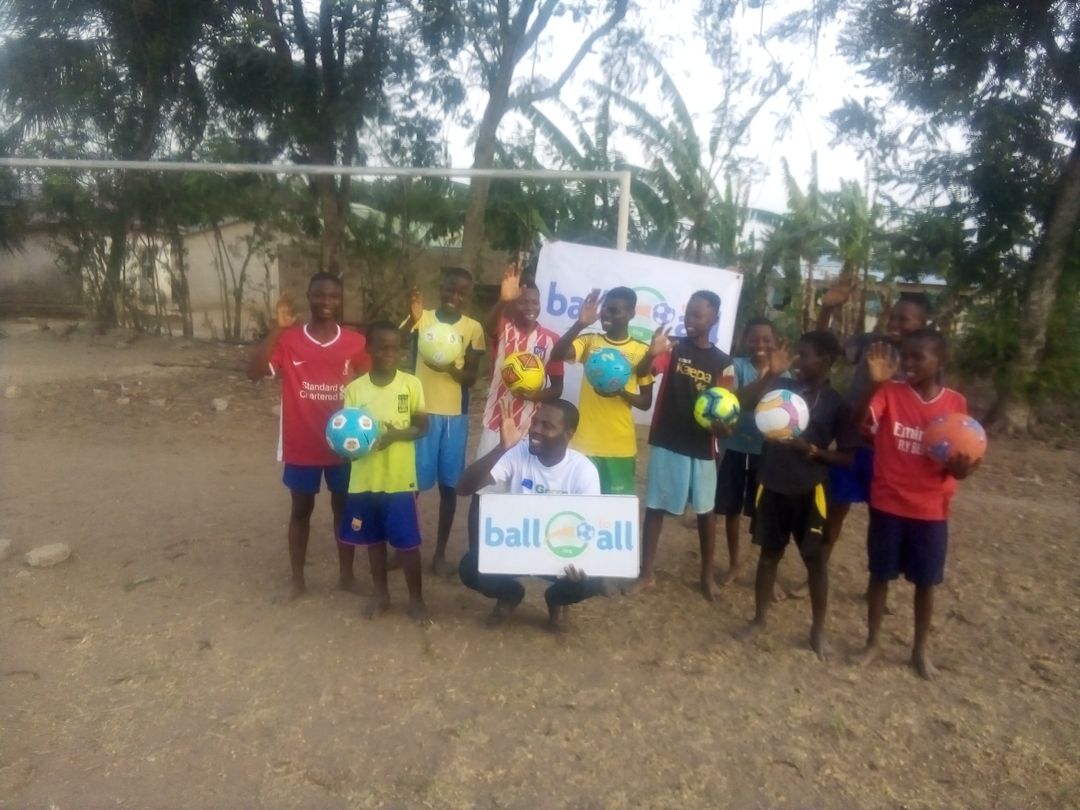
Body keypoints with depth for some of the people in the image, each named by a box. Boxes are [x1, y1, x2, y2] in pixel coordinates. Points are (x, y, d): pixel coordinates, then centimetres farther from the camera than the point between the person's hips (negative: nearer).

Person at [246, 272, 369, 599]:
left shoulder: (355, 343, -3)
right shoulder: (288, 339, -6)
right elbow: (254, 373, -19)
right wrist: (276, 328, -24)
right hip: (300, 444, -1)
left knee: (343, 507, 13)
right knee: (301, 509, 13)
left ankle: (346, 573, 29)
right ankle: (297, 577, 27)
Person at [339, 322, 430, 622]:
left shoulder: (411, 384, -5)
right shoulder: (355, 388, -2)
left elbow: (423, 426, -2)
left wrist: (396, 434, -20)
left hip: (401, 479, -2)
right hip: (366, 479, 2)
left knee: (407, 542, 4)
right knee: (374, 538, 16)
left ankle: (416, 598, 21)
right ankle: (380, 593, 34)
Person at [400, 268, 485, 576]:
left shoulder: (473, 328, 2)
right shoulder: (421, 318, 0)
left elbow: (472, 378, -1)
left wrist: (451, 368, -22)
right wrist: (412, 320, -34)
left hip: (454, 415, 1)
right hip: (421, 411, -1)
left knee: (449, 485, 6)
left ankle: (440, 553, 18)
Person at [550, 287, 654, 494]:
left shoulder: (641, 351, 1)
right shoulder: (589, 341, 2)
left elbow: (646, 402, 4)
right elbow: (557, 355, -17)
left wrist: (621, 392, -16)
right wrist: (580, 324, -28)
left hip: (621, 445, 0)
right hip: (585, 441, 0)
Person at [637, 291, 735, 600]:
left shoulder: (723, 363, 2)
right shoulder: (672, 347, -1)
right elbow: (640, 374, -17)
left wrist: (722, 422, -19)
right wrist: (651, 354, -38)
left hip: (701, 447, 1)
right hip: (665, 441, -1)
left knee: (705, 510, 10)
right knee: (655, 506, 4)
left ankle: (707, 575, 24)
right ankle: (645, 572, 14)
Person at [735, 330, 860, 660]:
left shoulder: (837, 404, -6)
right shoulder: (780, 387, 1)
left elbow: (847, 457, -6)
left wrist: (810, 449, -19)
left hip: (809, 491, -2)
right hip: (772, 485, 2)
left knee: (816, 559, 8)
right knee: (769, 553, 13)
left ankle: (818, 629, 26)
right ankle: (759, 618, 28)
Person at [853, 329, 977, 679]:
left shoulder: (955, 403, -3)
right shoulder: (889, 392, -8)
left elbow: (957, 457, 3)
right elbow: (859, 422, -27)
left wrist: (960, 468, -20)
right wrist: (874, 383, -41)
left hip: (931, 509, 1)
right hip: (888, 504, -1)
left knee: (926, 582, 12)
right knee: (880, 575, 11)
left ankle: (920, 650, 30)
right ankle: (873, 641, 29)